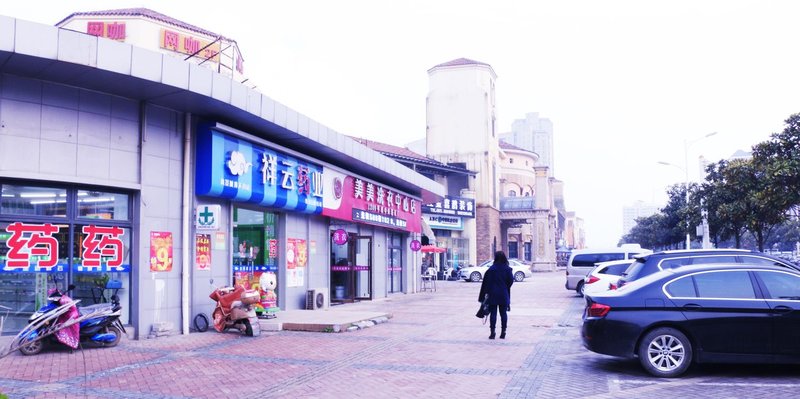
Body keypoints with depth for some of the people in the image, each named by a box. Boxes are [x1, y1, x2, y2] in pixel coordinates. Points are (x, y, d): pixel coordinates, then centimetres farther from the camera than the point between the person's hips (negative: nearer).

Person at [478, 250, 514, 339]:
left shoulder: (491, 269, -7)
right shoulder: (507, 269, -1)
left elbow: (487, 282, -9)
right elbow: (511, 281, -3)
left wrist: (486, 293, -4)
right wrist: (505, 288, 13)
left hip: (493, 295, -2)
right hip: (504, 295, 2)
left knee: (493, 313, 2)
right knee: (503, 313, 9)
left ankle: (492, 333, -1)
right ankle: (503, 333, 10)